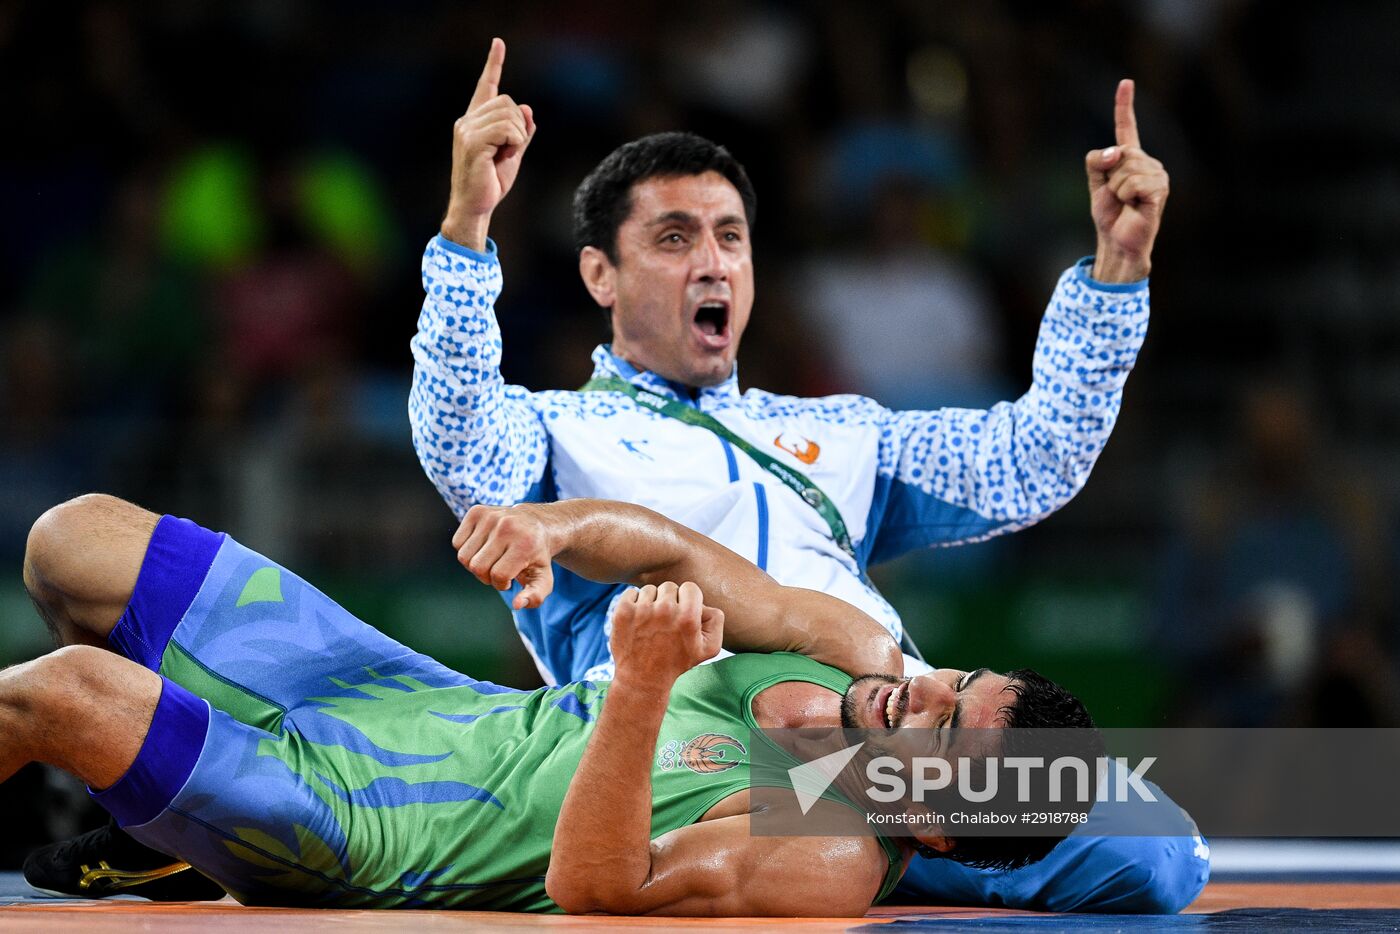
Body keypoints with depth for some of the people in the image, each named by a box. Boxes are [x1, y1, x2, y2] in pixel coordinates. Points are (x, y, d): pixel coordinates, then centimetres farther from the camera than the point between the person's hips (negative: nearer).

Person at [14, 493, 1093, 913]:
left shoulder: (835, 865, -29)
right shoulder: (863, 657, -7)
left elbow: (594, 884, -37)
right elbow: (673, 556, 1)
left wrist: (642, 688, -49)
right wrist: (550, 527, -21)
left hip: (368, 838, -8)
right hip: (429, 701, 8)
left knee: (69, 696, -23)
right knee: (76, 540, 8)